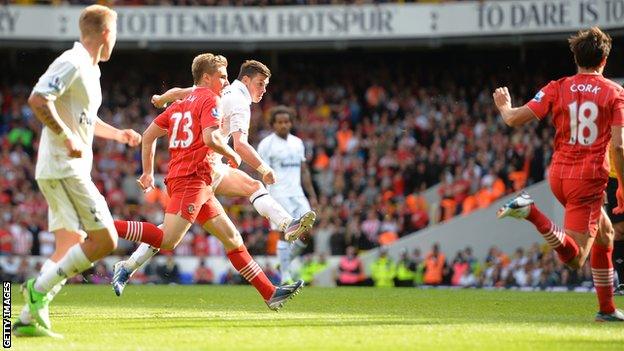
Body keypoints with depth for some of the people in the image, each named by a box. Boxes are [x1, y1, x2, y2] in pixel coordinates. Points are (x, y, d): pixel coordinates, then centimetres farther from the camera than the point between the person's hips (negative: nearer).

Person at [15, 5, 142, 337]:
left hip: (71, 170, 10)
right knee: (104, 240, -13)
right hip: (64, 169, -10)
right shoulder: (72, 64, -12)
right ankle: (40, 289, -10)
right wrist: (67, 138, -23)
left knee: (70, 251, 8)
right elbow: (37, 100, -25)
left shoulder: (89, 69, 18)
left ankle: (29, 317, 4)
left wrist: (118, 134, 31)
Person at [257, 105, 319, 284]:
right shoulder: (266, 144, -3)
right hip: (278, 194, -6)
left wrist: (312, 195, 14)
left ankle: (285, 263, 17)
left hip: (297, 194, 6)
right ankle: (285, 276, -3)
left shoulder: (297, 143, 15)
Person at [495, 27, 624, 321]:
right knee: (575, 259, -10)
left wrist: (504, 106, 23)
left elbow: (514, 119, 0)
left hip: (559, 175, 6)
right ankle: (533, 214, -33)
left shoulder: (558, 88, 5)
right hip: (589, 178, -6)